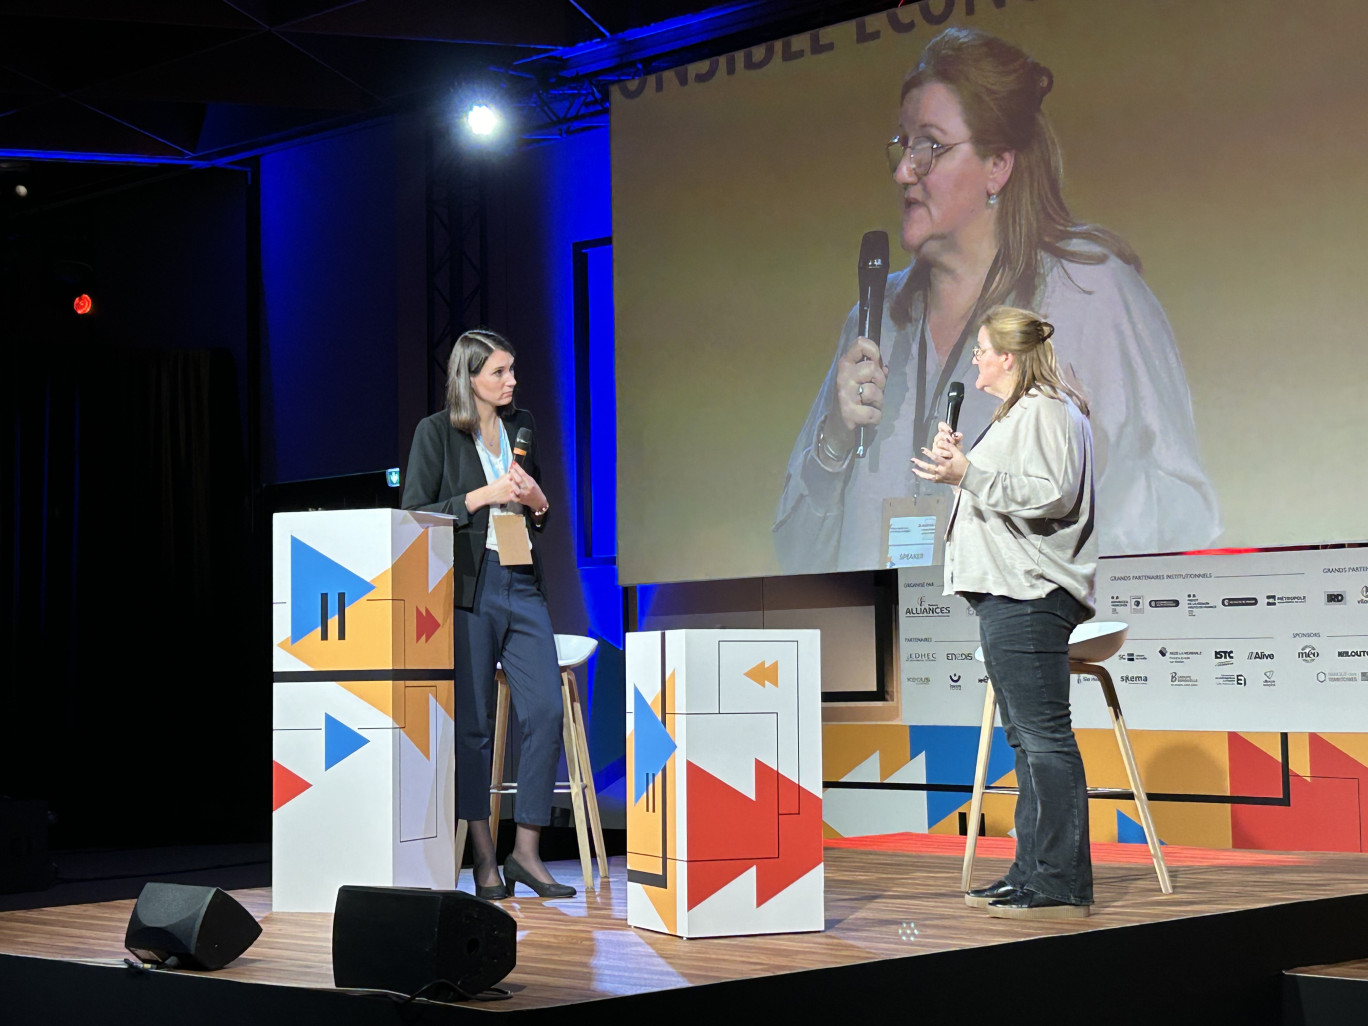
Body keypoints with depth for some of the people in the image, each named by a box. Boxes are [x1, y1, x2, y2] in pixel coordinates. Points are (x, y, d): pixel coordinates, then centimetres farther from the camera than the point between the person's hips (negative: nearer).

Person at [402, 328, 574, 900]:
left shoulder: (521, 425, 14)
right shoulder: (437, 432, -2)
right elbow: (413, 515, -6)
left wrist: (536, 500, 0)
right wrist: (482, 496, -14)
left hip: (523, 585, 5)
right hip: (468, 589, -5)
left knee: (546, 712, -5)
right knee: (472, 724, 0)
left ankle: (527, 852, 4)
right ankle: (484, 861, 9)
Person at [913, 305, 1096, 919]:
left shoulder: (1044, 412, -9)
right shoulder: (1017, 414, 25)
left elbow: (1048, 494, -22)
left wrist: (968, 474, -23)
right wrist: (958, 462, 23)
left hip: (1030, 597, -12)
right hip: (1010, 593, 12)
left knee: (1043, 737, -12)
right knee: (1026, 738, 13)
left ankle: (1061, 888, -12)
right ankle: (1033, 874, 18)